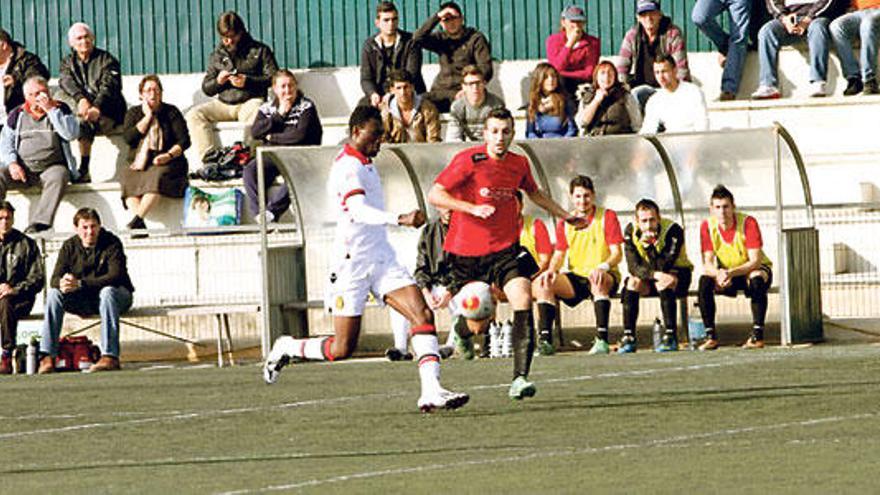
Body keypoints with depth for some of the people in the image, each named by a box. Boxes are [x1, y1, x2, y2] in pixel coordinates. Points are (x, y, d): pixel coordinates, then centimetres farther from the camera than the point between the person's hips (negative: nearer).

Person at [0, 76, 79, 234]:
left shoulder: (61, 109, 8)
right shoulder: (17, 115, 15)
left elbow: (71, 134, -8)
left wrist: (51, 110, -12)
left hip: (52, 167, -3)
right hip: (23, 169, 3)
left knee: (57, 177, -37)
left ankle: (39, 221, -48)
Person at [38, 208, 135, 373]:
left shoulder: (112, 244, -13)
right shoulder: (69, 246, -1)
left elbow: (116, 276, -27)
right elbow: (55, 279, -7)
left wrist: (80, 283, -37)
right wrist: (62, 283, -35)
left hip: (118, 295, -4)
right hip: (83, 301, 4)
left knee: (108, 292, -38)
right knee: (54, 293, -20)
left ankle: (110, 356, -44)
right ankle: (47, 357, -25)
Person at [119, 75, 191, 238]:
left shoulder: (171, 112, 10)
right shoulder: (133, 113, 16)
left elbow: (184, 141, 2)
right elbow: (128, 138, -2)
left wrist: (168, 155, -14)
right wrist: (148, 116, -1)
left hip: (166, 163, -2)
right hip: (138, 164, 2)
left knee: (156, 176, -37)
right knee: (127, 176, -31)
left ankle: (137, 218, -43)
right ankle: (139, 225, -43)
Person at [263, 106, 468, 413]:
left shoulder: (364, 164, 15)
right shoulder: (348, 167, -16)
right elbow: (359, 211, -35)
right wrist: (400, 220, -49)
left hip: (381, 260, 9)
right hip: (352, 264, -9)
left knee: (423, 315, -12)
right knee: (343, 348, -2)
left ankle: (432, 392, -20)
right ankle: (287, 349, 24)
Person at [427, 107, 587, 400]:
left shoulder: (519, 164, 6)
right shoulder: (468, 161, -9)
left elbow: (533, 192, 28)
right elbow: (435, 195, -14)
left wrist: (565, 216, 34)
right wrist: (473, 208, -25)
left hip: (505, 250, 3)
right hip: (466, 252, -3)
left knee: (522, 300, -22)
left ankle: (520, 378, -26)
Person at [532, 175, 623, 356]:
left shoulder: (607, 217, -2)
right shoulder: (565, 222, 11)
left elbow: (617, 253, -8)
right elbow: (559, 254, 11)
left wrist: (603, 267, -30)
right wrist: (552, 270, -13)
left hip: (605, 277, -4)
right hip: (576, 277, 4)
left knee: (598, 282, -41)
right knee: (542, 284, -22)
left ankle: (602, 339, -42)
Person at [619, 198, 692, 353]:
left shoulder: (673, 230, -24)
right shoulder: (631, 231, -13)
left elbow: (663, 266, -30)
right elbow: (633, 267, -21)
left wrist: (650, 244, -40)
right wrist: (655, 274, -38)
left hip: (677, 272, -3)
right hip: (650, 278, 3)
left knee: (664, 283, -35)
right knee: (633, 282, -26)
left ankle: (671, 336, -33)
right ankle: (628, 337, -24)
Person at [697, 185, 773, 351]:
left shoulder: (748, 223, -24)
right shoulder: (707, 226, -13)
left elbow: (755, 261, -27)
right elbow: (707, 263, -16)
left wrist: (731, 273, -44)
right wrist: (719, 274, -41)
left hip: (752, 269, -3)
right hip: (726, 271, 3)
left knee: (757, 280, -37)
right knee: (704, 282, -27)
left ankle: (757, 335, -32)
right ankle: (710, 336, -21)